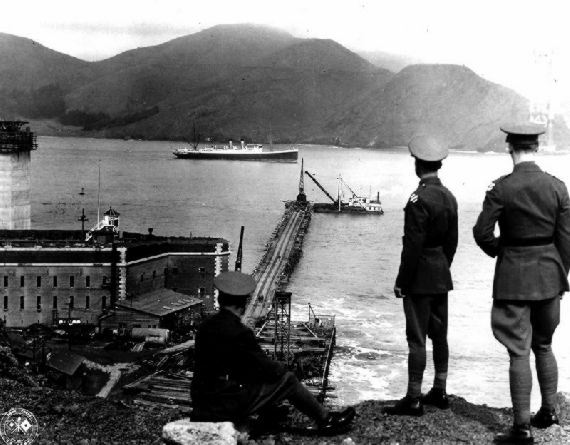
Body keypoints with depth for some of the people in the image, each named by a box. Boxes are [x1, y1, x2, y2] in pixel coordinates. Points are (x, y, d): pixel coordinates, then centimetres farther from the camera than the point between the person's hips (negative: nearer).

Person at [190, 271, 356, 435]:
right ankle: (326, 419, 15)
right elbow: (269, 370, -12)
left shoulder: (205, 327, 4)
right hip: (227, 406, -8)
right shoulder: (239, 332, -20)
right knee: (287, 380, 2)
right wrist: (282, 368, 11)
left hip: (202, 402, 8)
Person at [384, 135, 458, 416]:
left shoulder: (419, 200, -19)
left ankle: (414, 400, 4)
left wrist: (401, 282, -14)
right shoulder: (449, 197, 6)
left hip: (420, 278, -8)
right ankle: (439, 392, 27)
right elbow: (452, 241, 12)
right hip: (442, 277, 9)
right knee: (439, 334, 16)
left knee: (417, 338, -2)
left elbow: (413, 245, -20)